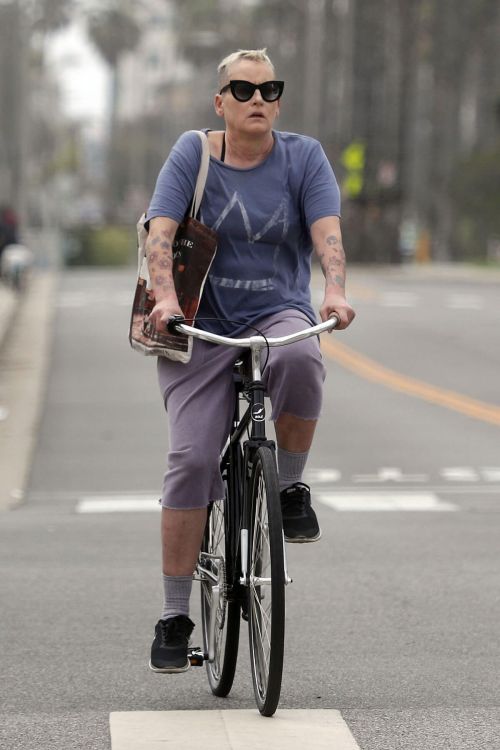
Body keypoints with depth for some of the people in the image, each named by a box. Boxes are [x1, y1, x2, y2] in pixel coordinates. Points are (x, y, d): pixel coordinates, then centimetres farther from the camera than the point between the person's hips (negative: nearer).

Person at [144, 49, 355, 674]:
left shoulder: (303, 156, 2)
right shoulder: (193, 155, 1)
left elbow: (327, 232, -10)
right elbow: (160, 233, -10)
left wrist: (336, 291, -29)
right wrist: (165, 297, -28)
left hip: (279, 315, 0)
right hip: (202, 329, 0)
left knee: (300, 358, -37)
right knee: (192, 460, -12)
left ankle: (291, 487, -11)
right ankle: (174, 617, -3)